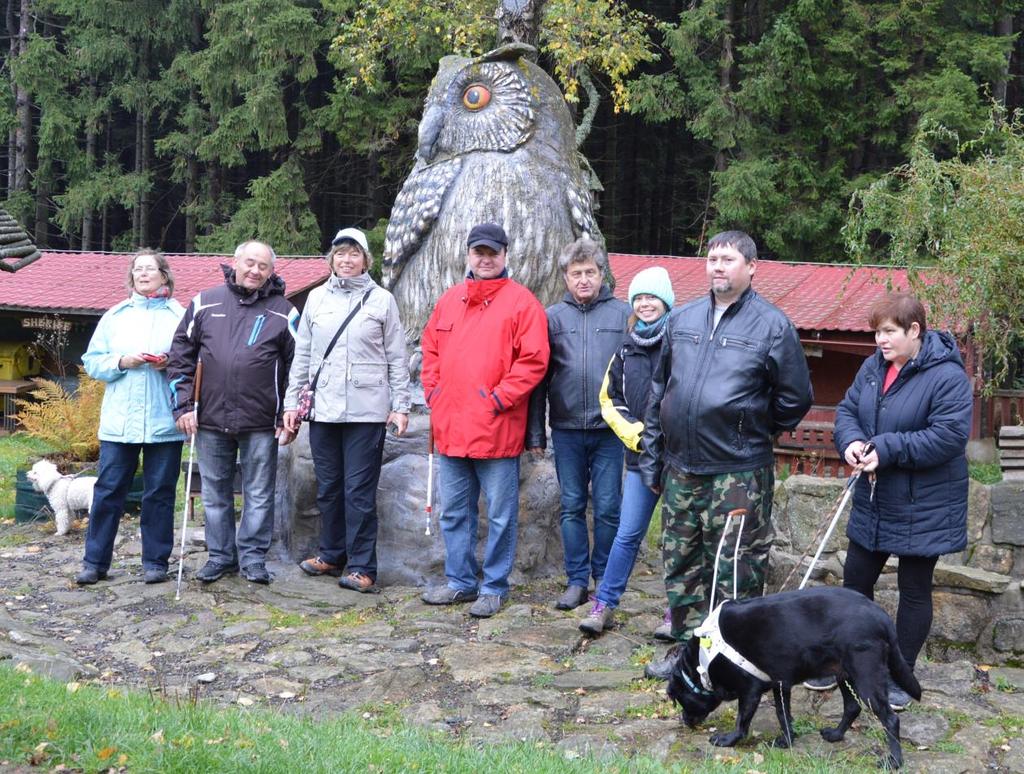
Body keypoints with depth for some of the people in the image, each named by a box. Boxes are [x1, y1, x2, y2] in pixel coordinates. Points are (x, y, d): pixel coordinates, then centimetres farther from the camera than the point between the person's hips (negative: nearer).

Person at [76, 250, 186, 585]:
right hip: (119, 420, 2)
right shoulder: (115, 315, 11)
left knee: (160, 492, 5)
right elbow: (92, 361, 9)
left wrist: (172, 364, -17)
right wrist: (121, 363, -8)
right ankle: (95, 561, 11)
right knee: (108, 489, 3)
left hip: (164, 421, -2)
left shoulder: (180, 316, 4)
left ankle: (156, 561, 14)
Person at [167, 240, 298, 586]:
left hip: (261, 423, -2)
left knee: (259, 494, 5)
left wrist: (290, 418, -3)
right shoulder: (205, 303, 5)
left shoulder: (283, 312, 1)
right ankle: (221, 555, 24)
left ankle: (253, 556, 18)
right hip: (211, 419, 2)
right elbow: (181, 355, 8)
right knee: (215, 493, 12)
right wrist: (183, 405, 1)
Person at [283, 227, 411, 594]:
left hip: (367, 410, -3)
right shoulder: (316, 298, 10)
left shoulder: (382, 299, 3)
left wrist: (400, 405, -2)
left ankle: (361, 566, 4)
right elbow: (302, 355, 13)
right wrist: (292, 402, 9)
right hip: (323, 409, 3)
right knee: (328, 488, 11)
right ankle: (331, 555, 24)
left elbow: (397, 358, 3)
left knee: (359, 491, -3)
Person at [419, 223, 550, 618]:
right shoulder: (449, 300, 13)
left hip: (497, 430, -6)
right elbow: (430, 349, 20)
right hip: (450, 428, 6)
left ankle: (494, 587, 16)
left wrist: (500, 398, -15)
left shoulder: (521, 301, -4)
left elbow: (533, 360, -10)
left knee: (500, 516, 4)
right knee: (453, 512, 14)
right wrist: (432, 389, 6)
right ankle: (460, 581, 27)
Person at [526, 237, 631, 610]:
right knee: (572, 507, 8)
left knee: (607, 508, 4)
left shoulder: (623, 314, 2)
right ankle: (577, 580, 17)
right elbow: (538, 377, 7)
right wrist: (535, 432, 4)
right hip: (566, 429, 2)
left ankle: (604, 579, 19)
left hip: (609, 428, -2)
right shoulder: (553, 317, 7)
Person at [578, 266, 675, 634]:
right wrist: (635, 434, 1)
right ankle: (604, 605, 12)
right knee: (628, 534, 4)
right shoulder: (627, 348, 12)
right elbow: (609, 400, 15)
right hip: (641, 455, 3)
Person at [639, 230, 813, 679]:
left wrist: (755, 431, 7)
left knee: (736, 570, 0)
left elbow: (795, 397, 1)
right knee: (680, 562, 14)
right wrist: (651, 454, 14)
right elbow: (659, 389, 16)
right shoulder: (682, 319, 10)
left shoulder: (772, 325, -5)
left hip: (740, 471, -5)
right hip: (681, 469, 6)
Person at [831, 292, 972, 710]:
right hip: (873, 501, 7)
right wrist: (851, 441, -16)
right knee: (855, 579, 14)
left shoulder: (947, 376, -19)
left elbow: (949, 436, -26)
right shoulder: (873, 367, 3)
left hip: (923, 508, -6)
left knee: (914, 589, 8)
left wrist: (886, 449, -28)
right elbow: (847, 409, 6)